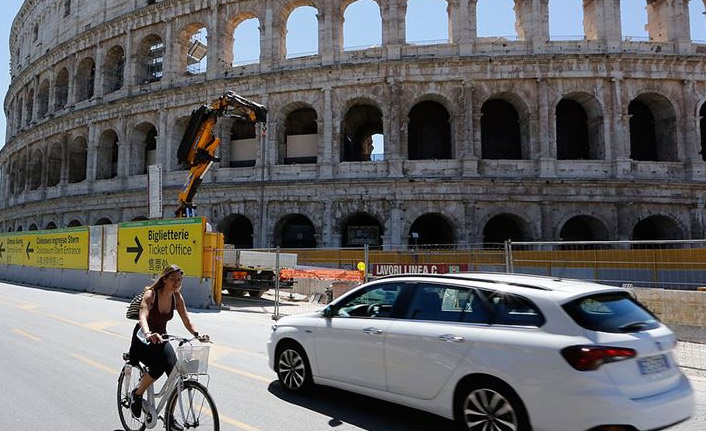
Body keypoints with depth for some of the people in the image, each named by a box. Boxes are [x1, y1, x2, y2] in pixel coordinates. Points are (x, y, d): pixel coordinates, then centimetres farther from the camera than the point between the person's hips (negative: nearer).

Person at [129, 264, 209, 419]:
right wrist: (148, 334, -58)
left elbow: (187, 320, -8)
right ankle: (137, 394, -1)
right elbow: (143, 317, -38)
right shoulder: (151, 294, -22)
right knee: (158, 367, -30)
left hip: (160, 339, 5)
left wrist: (197, 334, -28)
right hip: (142, 340, -5)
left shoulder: (177, 297, -5)